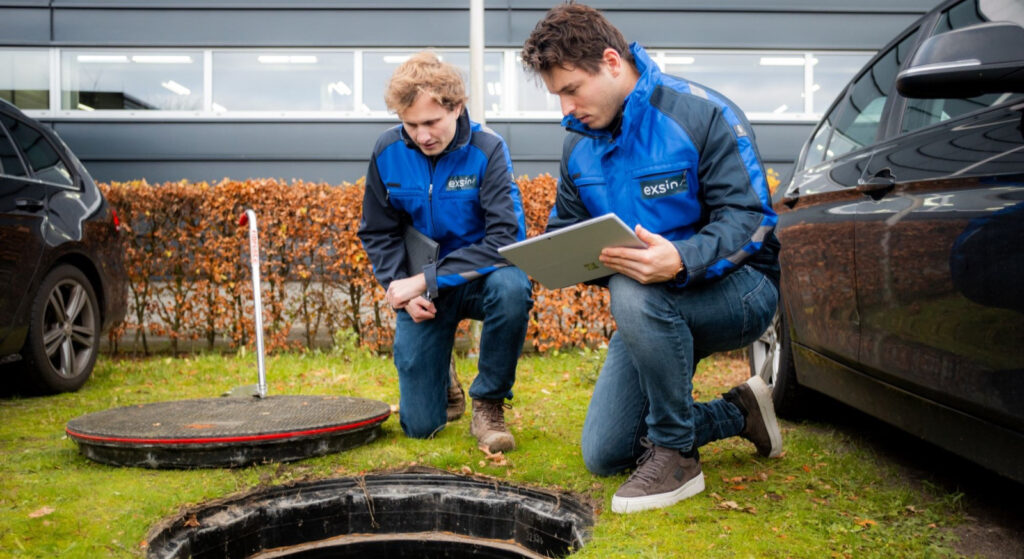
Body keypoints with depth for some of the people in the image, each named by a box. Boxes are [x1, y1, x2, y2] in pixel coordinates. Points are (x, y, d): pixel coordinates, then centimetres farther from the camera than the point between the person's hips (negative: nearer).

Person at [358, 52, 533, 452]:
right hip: (420, 289, 2)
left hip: (479, 277, -2)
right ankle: (441, 376, 34)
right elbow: (377, 235, 3)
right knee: (420, 426, -4)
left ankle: (489, 404, -16)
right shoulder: (387, 152, -6)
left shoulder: (487, 149, -17)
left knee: (511, 287, -40)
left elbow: (506, 238, -24)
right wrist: (403, 287, -14)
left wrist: (427, 279, -26)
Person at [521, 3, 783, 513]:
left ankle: (674, 453, -19)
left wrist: (681, 260, -42)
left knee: (634, 293, -40)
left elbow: (747, 218, -22)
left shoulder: (702, 114, -17)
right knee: (603, 455, 1)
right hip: (651, 313, 7)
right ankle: (738, 414, 20)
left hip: (739, 291, -7)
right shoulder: (579, 144, 4)